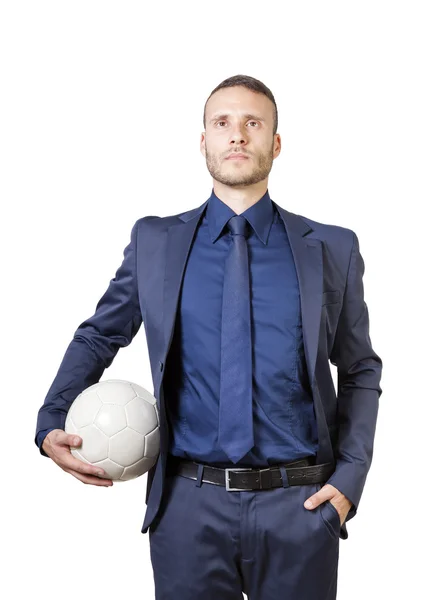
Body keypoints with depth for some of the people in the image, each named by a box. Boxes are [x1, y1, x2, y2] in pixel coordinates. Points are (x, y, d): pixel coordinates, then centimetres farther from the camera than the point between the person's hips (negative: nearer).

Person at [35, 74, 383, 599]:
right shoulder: (153, 241, 4)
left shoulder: (332, 249, 2)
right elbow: (98, 336, 13)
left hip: (300, 504, 0)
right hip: (188, 503, 0)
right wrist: (51, 423, -2)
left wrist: (350, 477, -1)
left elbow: (361, 371, 9)